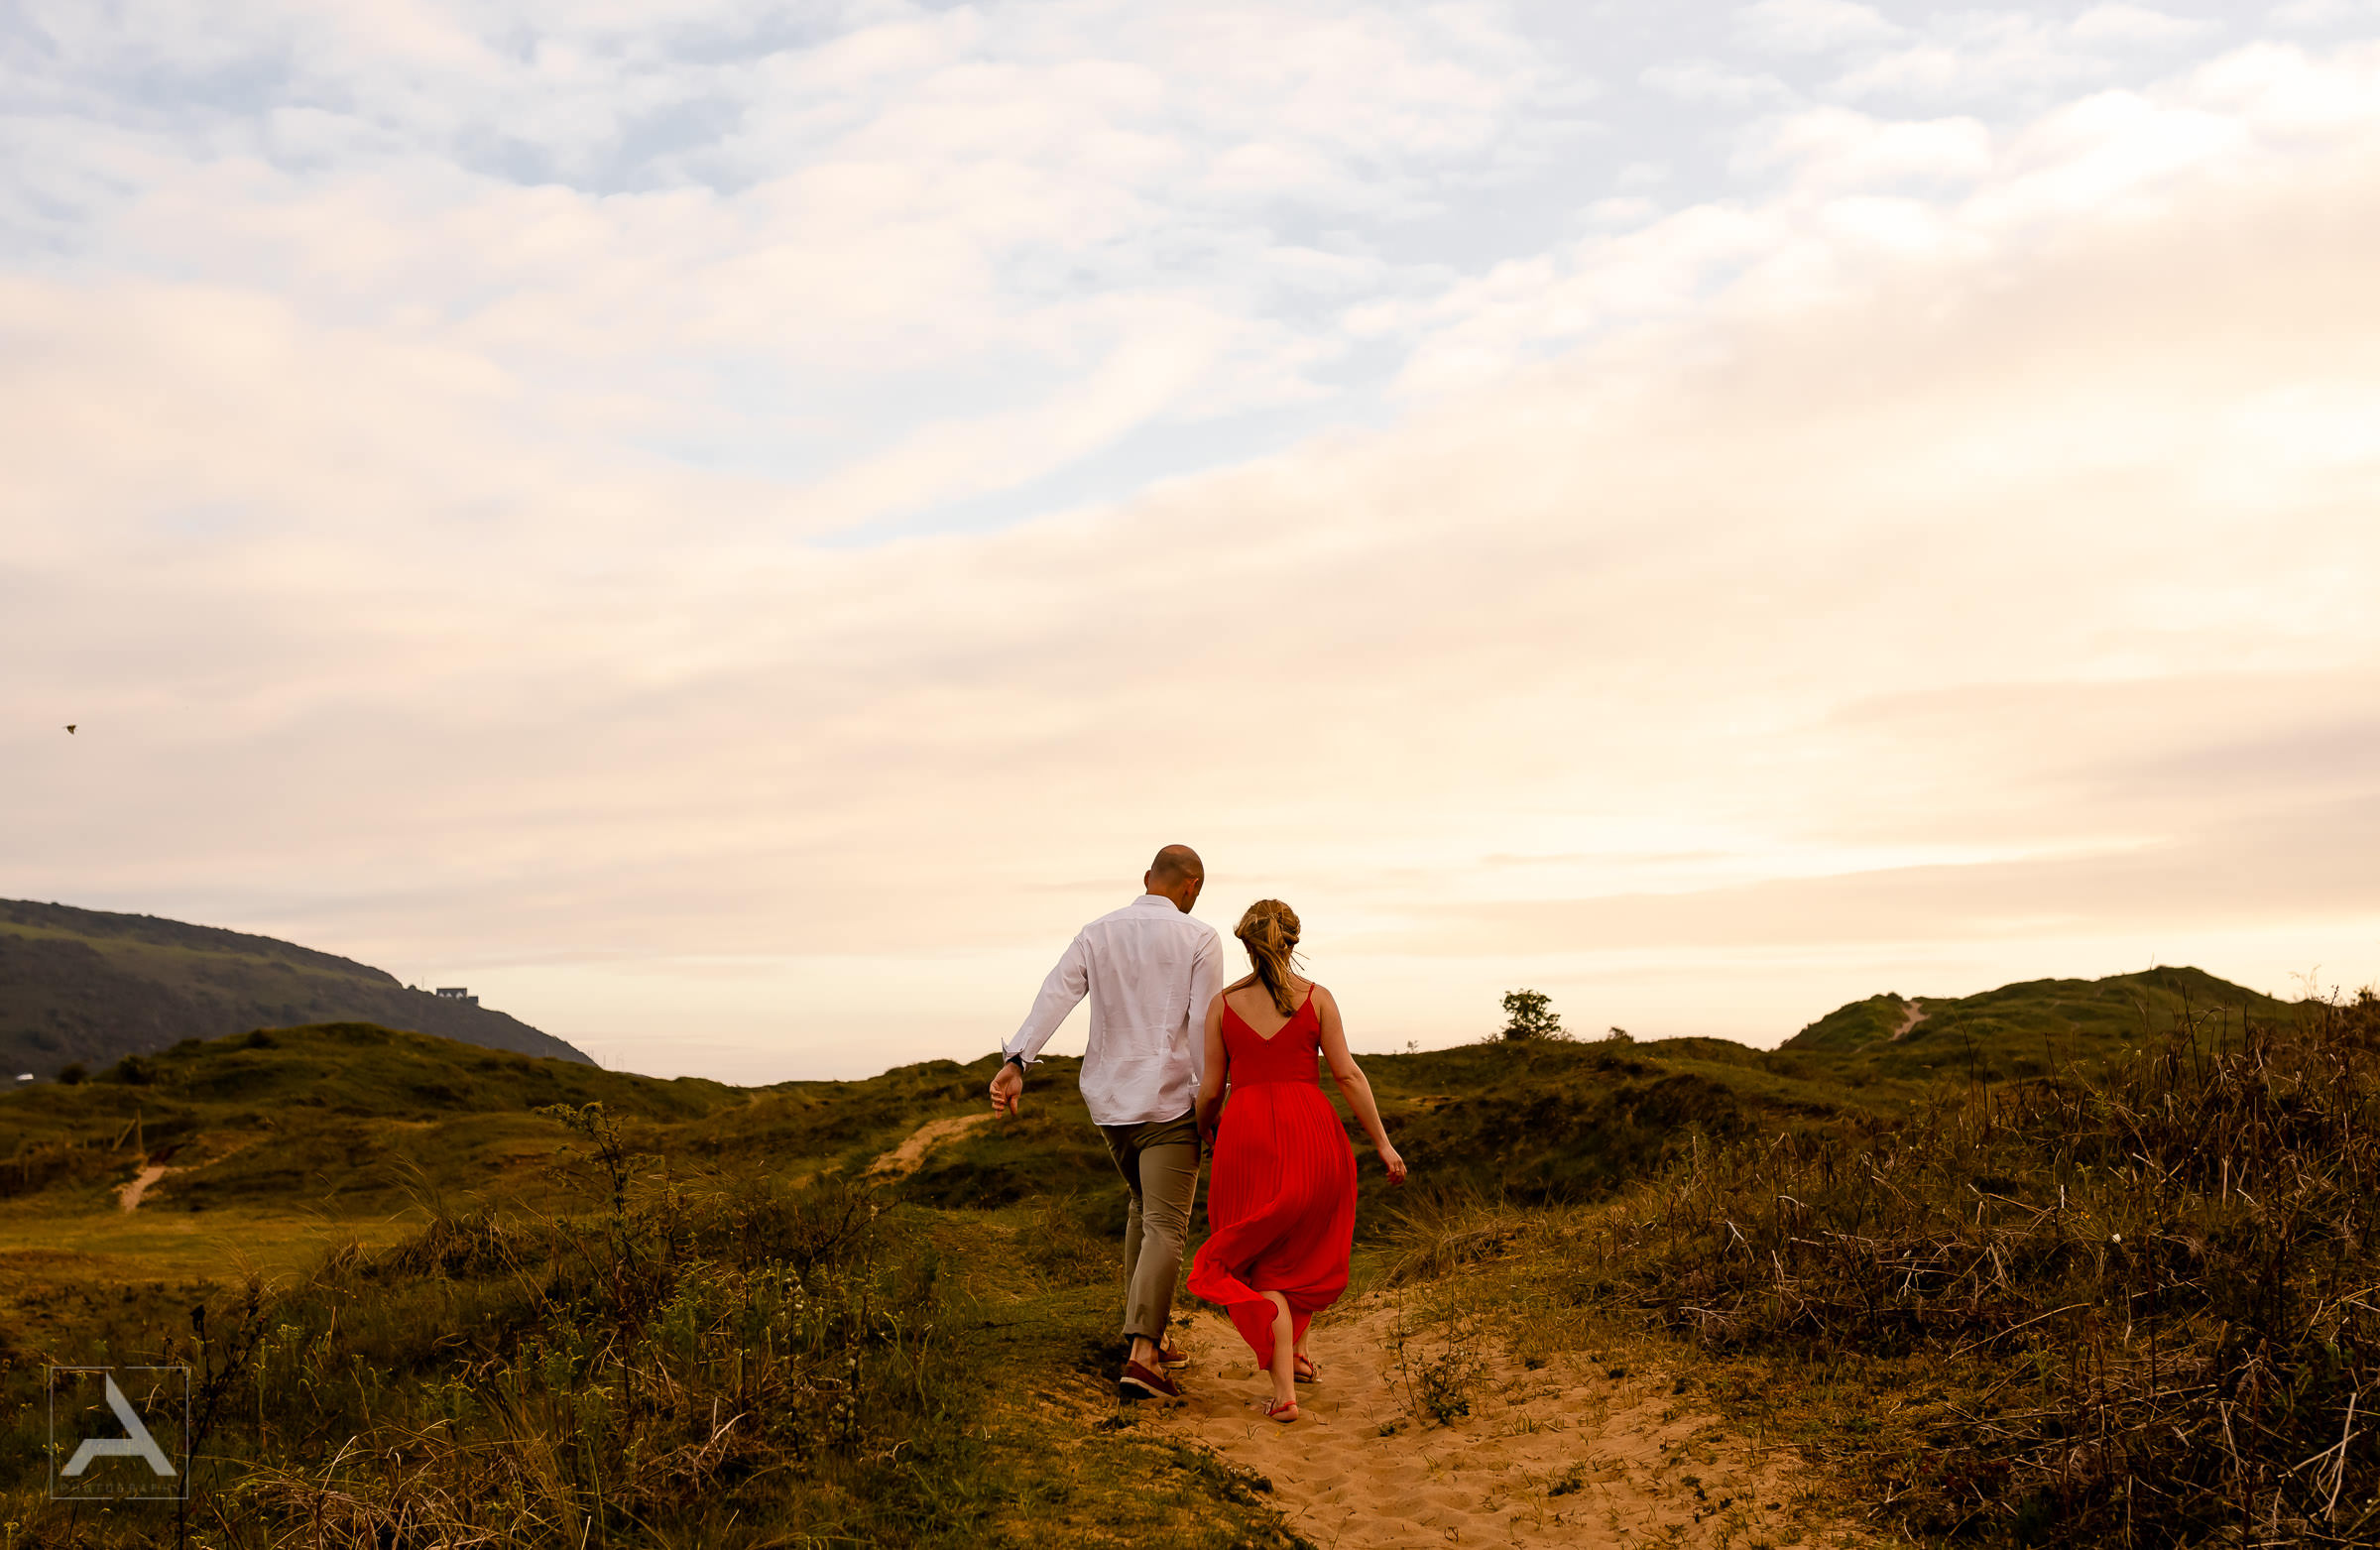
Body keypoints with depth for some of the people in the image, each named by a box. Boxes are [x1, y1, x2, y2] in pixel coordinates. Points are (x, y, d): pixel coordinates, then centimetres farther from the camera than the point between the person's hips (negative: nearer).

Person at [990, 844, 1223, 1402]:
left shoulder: (1097, 933, 7)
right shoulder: (1198, 938, -4)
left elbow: (1055, 994, -7)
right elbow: (1203, 1026, -9)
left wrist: (1016, 1061, -15)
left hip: (1108, 1101, 5)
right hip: (1168, 1101, -5)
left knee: (1144, 1209, 23)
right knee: (1166, 1226, -7)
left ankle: (1150, 1338, 24)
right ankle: (1141, 1353, -21)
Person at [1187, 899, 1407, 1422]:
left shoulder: (1223, 1004, 4)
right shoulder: (1316, 998, 2)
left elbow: (1211, 1088, 5)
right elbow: (1348, 1074, -2)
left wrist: (1199, 1134, 25)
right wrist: (1383, 1143, 3)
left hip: (1246, 1133, 0)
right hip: (1310, 1129, 0)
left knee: (1262, 1263, 9)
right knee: (1306, 1249, 26)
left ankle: (1284, 1389, -3)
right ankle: (1298, 1351, 32)